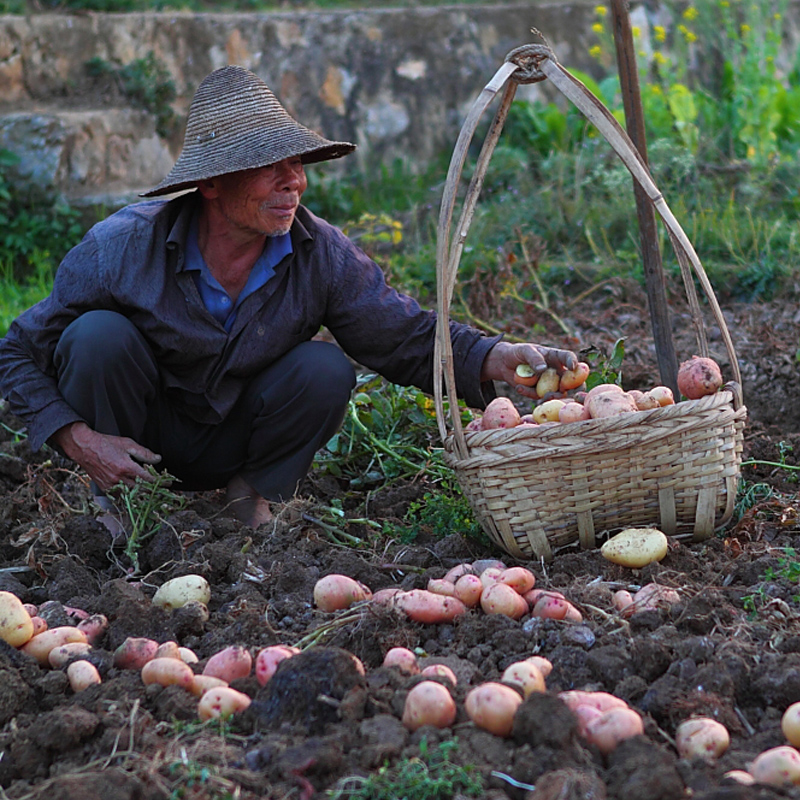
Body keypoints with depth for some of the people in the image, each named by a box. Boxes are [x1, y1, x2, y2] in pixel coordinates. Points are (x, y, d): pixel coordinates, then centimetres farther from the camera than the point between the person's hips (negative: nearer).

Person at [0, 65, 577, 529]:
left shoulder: (322, 254, -19)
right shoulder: (124, 247, -25)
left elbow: (409, 337, -16)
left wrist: (500, 358, -35)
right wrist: (80, 441, -28)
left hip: (238, 441, 1)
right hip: (139, 437, -1)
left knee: (325, 368, -26)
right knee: (99, 334, -29)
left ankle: (258, 493, 1)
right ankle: (113, 498, -7)